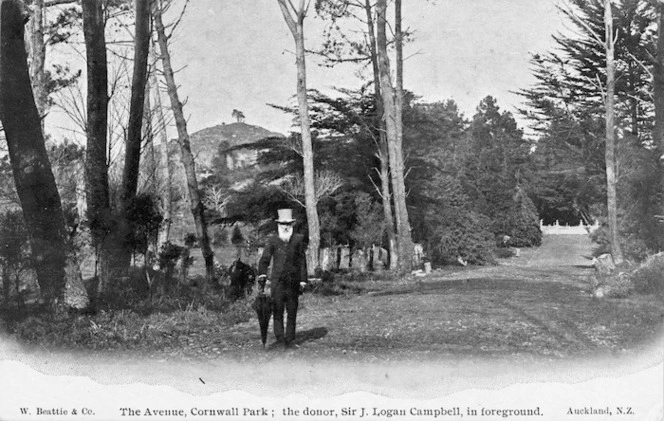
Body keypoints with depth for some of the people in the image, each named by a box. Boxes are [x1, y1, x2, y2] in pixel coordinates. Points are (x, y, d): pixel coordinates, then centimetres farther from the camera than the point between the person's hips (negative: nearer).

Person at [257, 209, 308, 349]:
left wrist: (302, 282, 4)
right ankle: (280, 340, 4)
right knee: (277, 312, -1)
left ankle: (290, 340, 13)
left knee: (292, 312, 5)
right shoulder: (272, 240, 4)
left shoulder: (298, 239, 6)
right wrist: (262, 278, -11)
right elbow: (264, 260, 1)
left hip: (293, 282, 1)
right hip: (277, 282, -1)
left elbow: (302, 262, 7)